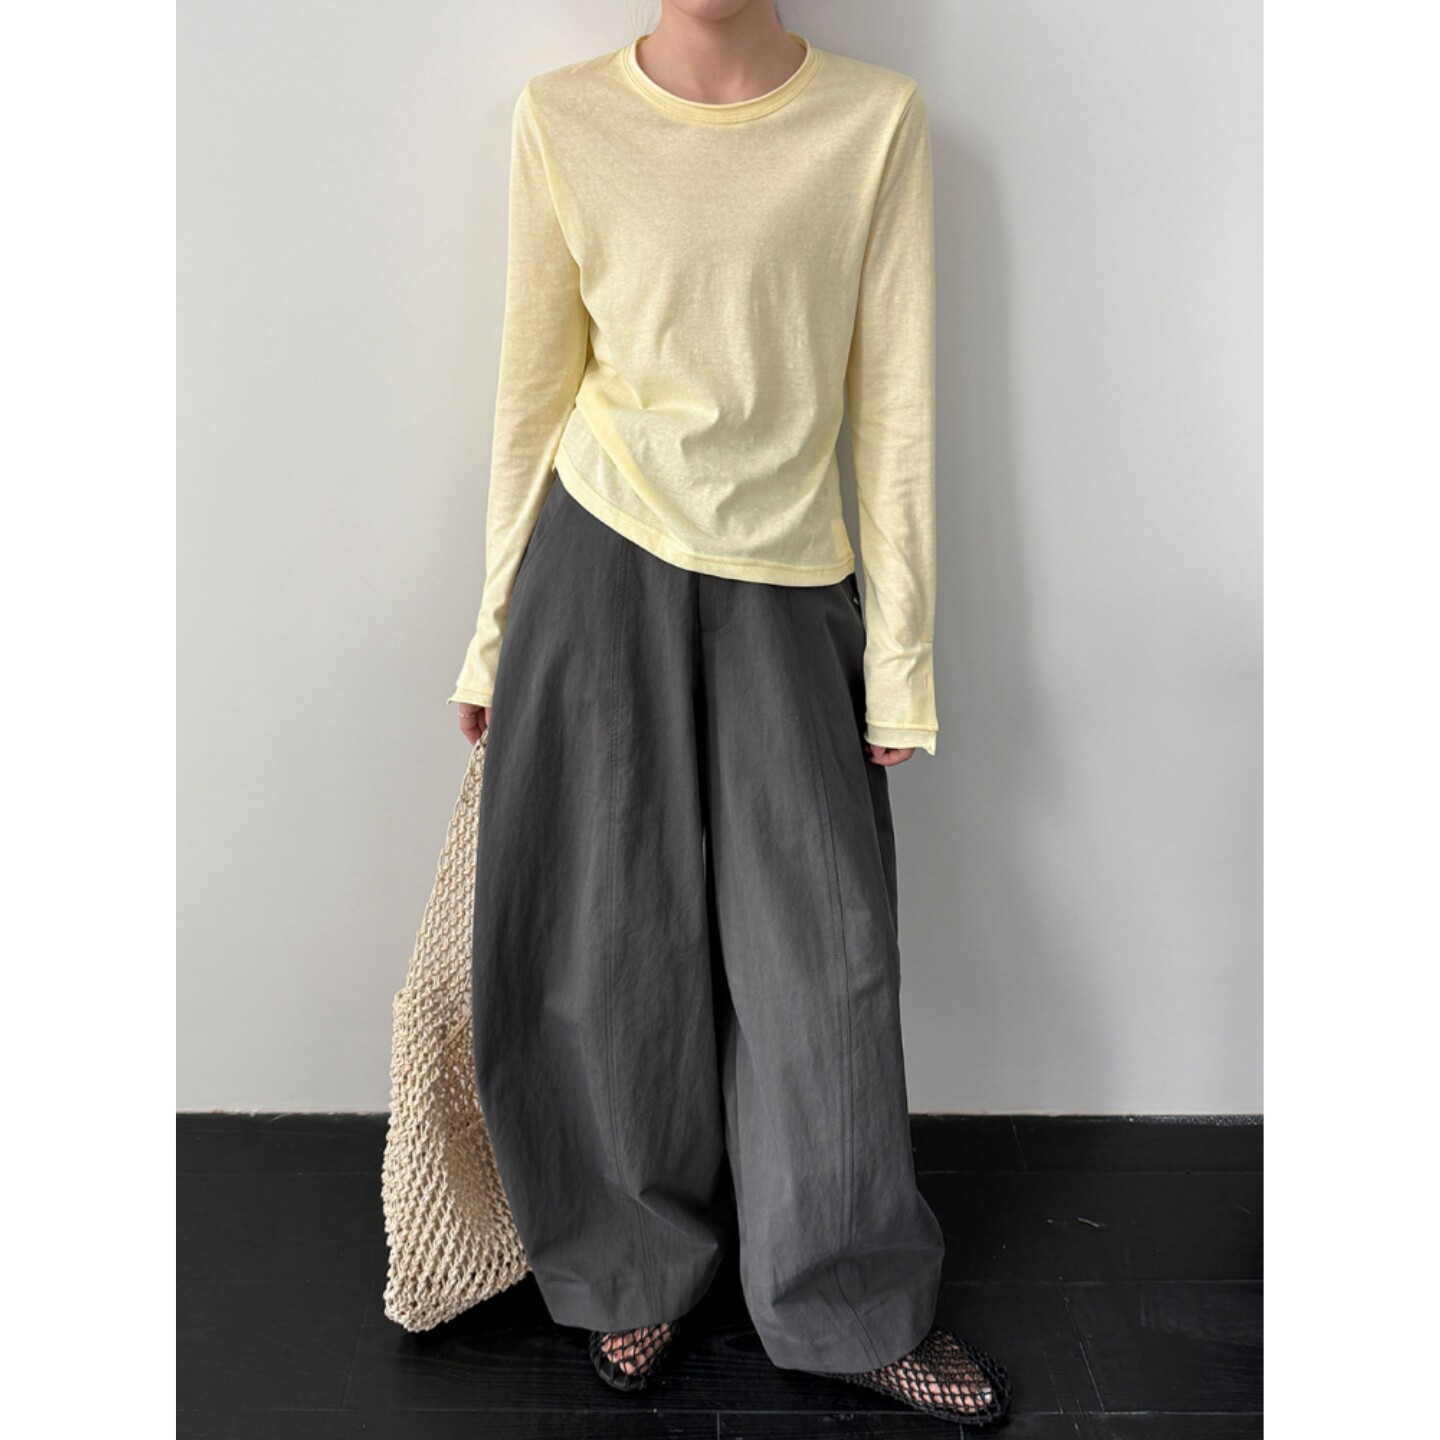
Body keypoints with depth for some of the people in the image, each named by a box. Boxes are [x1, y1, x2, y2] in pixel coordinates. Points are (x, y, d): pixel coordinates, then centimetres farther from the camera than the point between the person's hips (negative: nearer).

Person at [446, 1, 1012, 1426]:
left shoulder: (876, 116, 0)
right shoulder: (563, 117, 2)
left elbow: (894, 404, -1)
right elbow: (534, 389, 5)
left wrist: (898, 655, -2)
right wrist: (496, 632, 6)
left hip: (786, 591, 0)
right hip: (600, 570, 1)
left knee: (820, 954, 4)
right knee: (612, 947, 7)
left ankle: (854, 1308, 26)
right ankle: (640, 1267, 33)